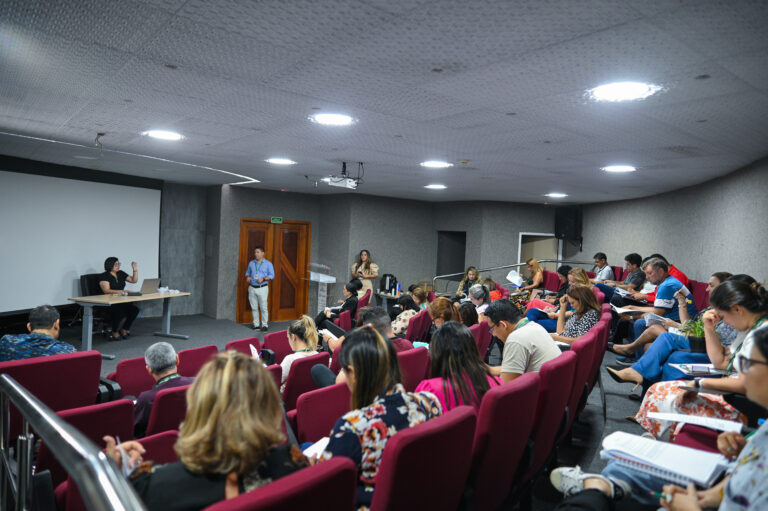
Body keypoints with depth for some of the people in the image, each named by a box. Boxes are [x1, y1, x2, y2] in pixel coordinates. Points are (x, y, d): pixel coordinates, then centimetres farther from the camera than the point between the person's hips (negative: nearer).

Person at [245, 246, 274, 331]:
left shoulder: (268, 264, 0)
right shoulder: (251, 263, 12)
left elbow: (272, 275, -2)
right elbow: (247, 272, 21)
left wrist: (263, 279, -17)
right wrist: (247, 277, -2)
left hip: (262, 288, -4)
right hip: (252, 288, 4)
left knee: (263, 307, -5)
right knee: (254, 308, 7)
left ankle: (265, 325, 3)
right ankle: (256, 324, 16)